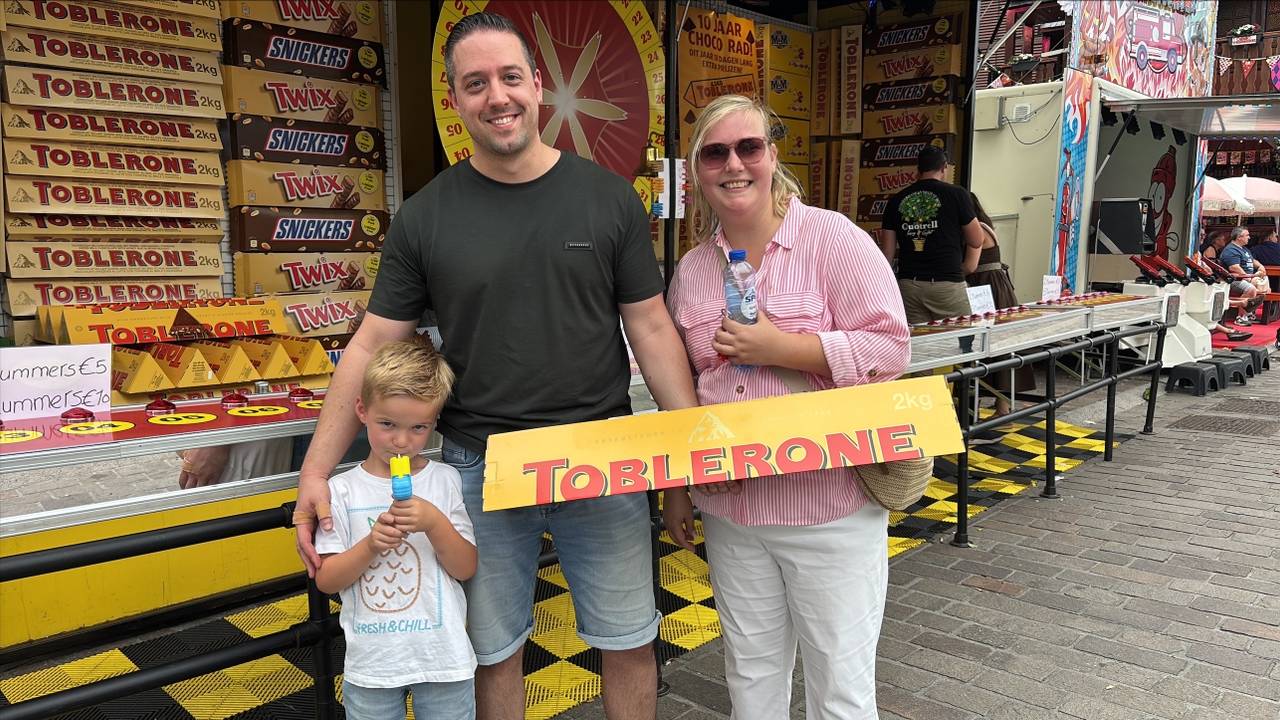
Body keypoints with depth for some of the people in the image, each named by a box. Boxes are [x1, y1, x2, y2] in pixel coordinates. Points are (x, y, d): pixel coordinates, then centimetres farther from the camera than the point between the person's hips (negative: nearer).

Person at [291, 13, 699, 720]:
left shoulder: (608, 197, -2)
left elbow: (651, 327, 0)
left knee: (629, 642, 14)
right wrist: (315, 471, -7)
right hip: (479, 468, 0)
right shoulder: (424, 217, -2)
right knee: (494, 651, 16)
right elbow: (371, 345, -1)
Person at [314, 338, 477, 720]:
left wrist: (434, 522, -21)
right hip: (370, 663, 0)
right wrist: (370, 546, -21)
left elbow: (466, 568, -6)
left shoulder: (445, 481, -4)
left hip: (443, 658, 0)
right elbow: (325, 580, -5)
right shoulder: (342, 490, -4)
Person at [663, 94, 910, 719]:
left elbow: (889, 348, -14)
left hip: (830, 508, -4)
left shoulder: (834, 238, -8)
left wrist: (778, 348, -21)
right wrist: (675, 488, 15)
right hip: (730, 508, 5)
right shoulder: (691, 270, 7)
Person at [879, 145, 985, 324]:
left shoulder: (897, 200, 7)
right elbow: (976, 242, 4)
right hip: (947, 282, -3)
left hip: (908, 284, 3)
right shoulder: (956, 194, -1)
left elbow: (887, 251, 7)